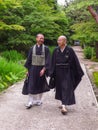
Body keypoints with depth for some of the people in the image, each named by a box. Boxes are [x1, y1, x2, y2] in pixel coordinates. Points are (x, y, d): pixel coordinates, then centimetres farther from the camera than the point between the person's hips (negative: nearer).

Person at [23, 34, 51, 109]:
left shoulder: (46, 48, -2)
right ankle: (30, 102, 2)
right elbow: (29, 60, 8)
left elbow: (47, 60, -7)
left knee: (40, 85, 9)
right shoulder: (32, 48, 4)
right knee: (32, 85, -3)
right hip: (33, 69, 1)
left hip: (41, 69, -1)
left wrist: (44, 69, -16)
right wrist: (28, 69, 4)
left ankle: (39, 100, 23)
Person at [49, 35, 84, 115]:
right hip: (58, 73, 4)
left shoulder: (70, 50, -9)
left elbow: (75, 62, -6)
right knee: (60, 88, 13)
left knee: (66, 89, -10)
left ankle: (64, 106, -15)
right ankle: (63, 103, 30)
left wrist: (79, 73, -4)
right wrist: (52, 73, 1)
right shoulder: (56, 50, 1)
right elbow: (53, 62, 4)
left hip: (67, 72, -4)